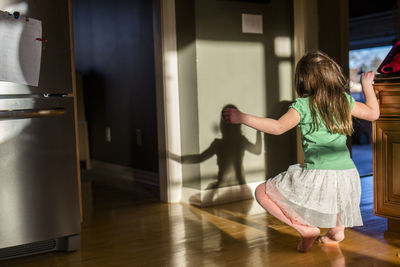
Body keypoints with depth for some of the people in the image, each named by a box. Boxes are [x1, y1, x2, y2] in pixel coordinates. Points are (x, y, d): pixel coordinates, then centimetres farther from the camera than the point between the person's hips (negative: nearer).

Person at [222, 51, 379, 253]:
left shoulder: (303, 105, -5)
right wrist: (367, 85, 37)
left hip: (317, 176, -6)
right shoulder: (345, 100, 9)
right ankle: (338, 228, 33)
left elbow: (278, 127, -17)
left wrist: (242, 118, -16)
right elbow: (373, 113, 23)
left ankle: (306, 227, -3)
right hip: (347, 175, 6)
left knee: (262, 192, 5)